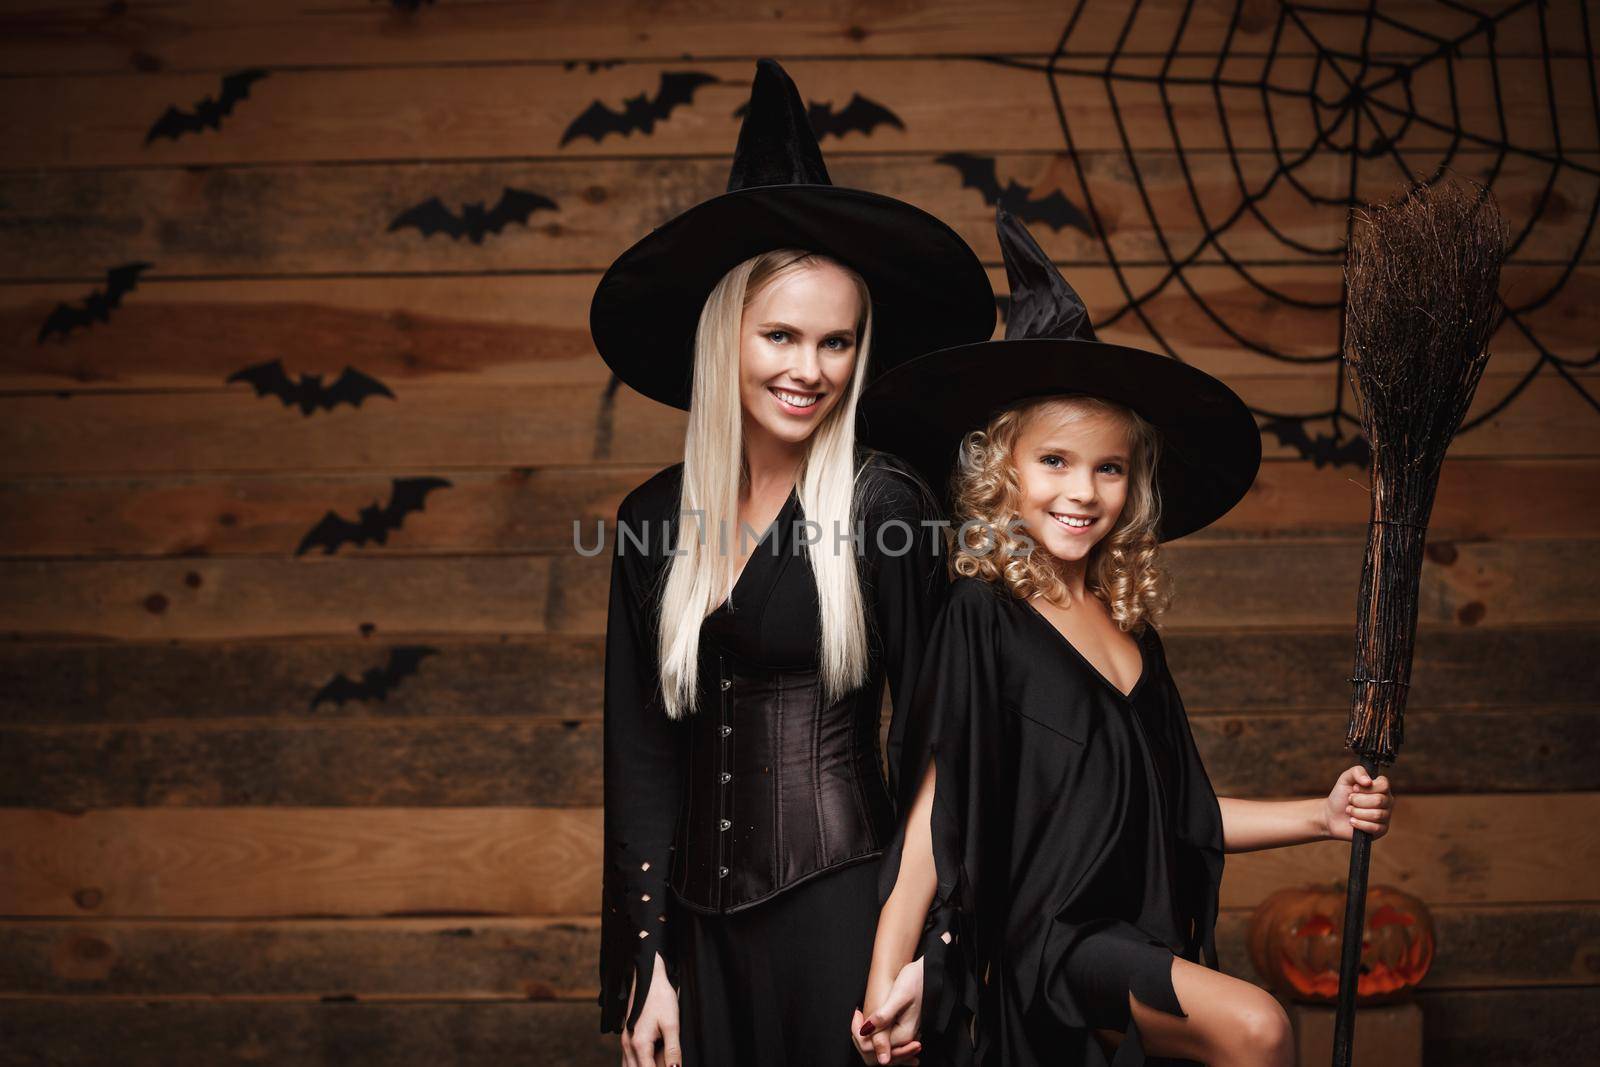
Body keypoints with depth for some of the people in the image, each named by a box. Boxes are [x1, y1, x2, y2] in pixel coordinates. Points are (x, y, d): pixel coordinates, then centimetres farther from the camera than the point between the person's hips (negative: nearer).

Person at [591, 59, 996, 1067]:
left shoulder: (885, 505, -8)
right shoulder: (656, 519, 5)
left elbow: (928, 734, -5)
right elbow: (641, 753, 7)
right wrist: (647, 958, 5)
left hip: (838, 906, -4)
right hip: (703, 914, 4)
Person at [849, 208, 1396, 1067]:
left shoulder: (1130, 630, 12)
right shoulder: (984, 614, -8)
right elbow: (937, 804, -11)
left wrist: (1322, 816, 10)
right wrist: (892, 976, -17)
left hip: (1127, 946, 7)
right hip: (1037, 946, -7)